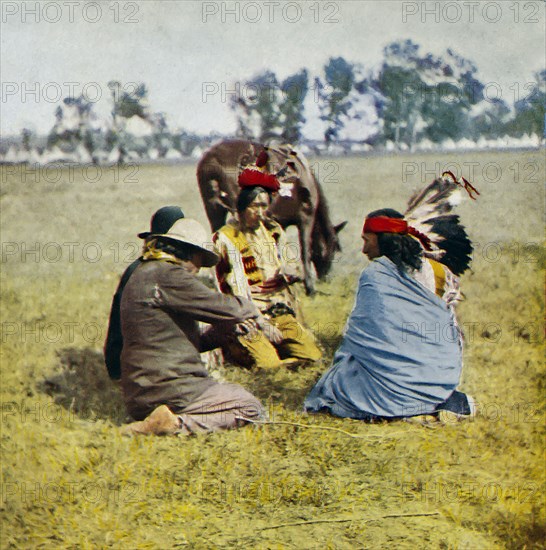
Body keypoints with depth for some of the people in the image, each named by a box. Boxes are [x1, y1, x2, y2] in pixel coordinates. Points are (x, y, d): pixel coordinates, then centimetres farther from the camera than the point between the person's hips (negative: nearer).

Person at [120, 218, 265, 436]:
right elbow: (225, 308, -13)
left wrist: (220, 330, 13)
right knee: (251, 407, 1)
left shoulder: (142, 273, 19)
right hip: (168, 390, -10)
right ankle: (178, 423, -17)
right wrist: (250, 308, 9)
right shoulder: (167, 275, -13)